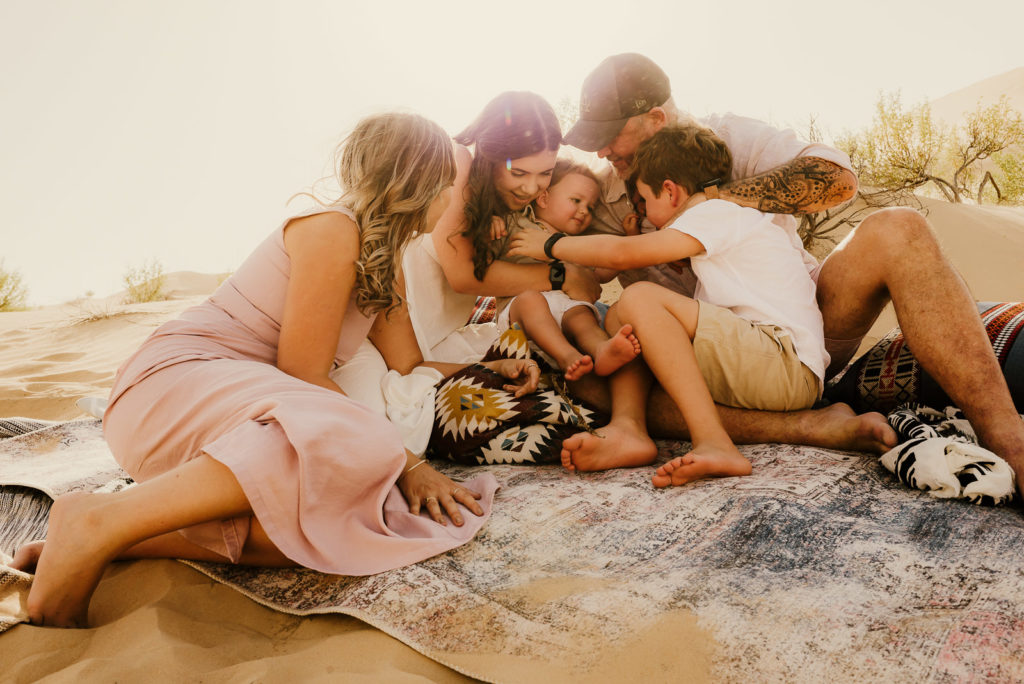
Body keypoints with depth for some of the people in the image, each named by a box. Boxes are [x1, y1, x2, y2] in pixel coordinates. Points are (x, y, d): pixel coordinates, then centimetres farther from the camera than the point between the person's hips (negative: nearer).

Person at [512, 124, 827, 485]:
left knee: (639, 299, -22)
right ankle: (628, 427, -20)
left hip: (790, 367, -10)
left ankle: (715, 445, -30)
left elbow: (621, 253, -12)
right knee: (621, 318, 7)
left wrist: (550, 244, 1)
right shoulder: (734, 219, 25)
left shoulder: (719, 212, -5)